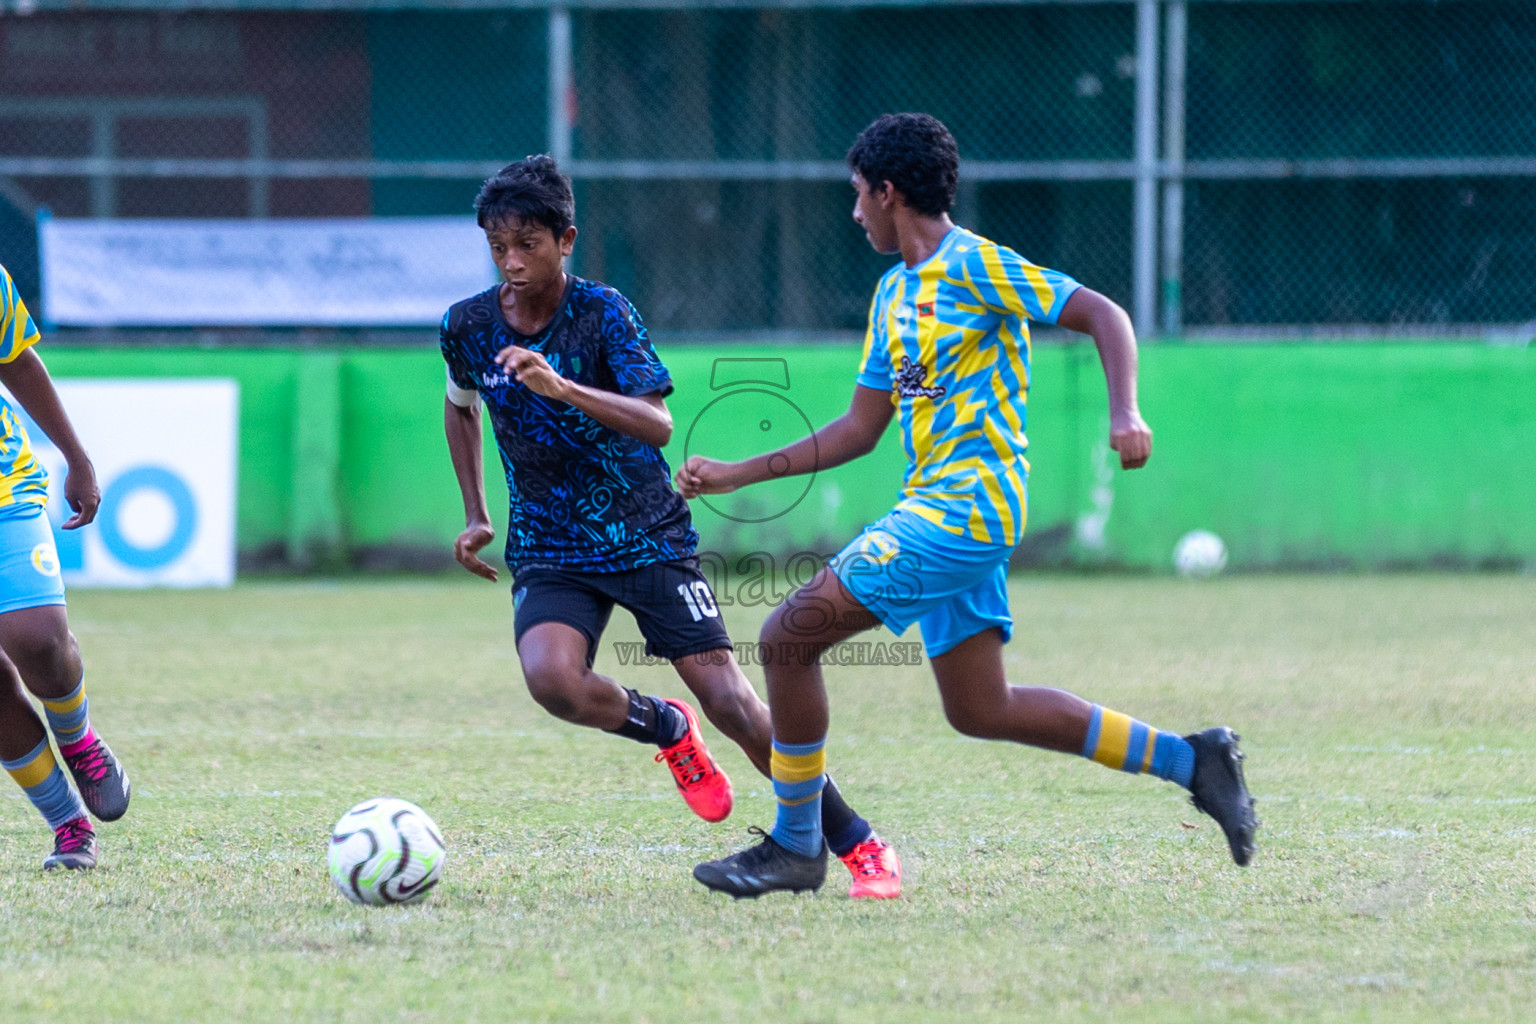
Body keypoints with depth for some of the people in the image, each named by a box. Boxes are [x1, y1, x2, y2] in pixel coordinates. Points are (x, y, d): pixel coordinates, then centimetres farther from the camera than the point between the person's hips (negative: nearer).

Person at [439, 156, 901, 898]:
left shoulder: (602, 313, -14)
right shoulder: (467, 327, -2)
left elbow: (657, 423, -26)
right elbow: (460, 406, 21)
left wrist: (562, 389, -39)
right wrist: (475, 516, 15)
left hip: (647, 536, -3)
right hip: (548, 550, 3)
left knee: (729, 701, -11)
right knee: (552, 679, -28)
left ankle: (857, 845, 4)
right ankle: (665, 729, 5)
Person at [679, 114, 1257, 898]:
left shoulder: (974, 266, -8)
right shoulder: (893, 294, 19)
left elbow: (1102, 314, -13)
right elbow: (859, 428, 22)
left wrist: (1124, 413, -28)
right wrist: (737, 475, 19)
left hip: (965, 504, -10)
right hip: (936, 510, 10)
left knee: (789, 637, -13)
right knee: (980, 711, 11)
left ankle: (794, 847, -4)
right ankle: (1190, 760, 16)